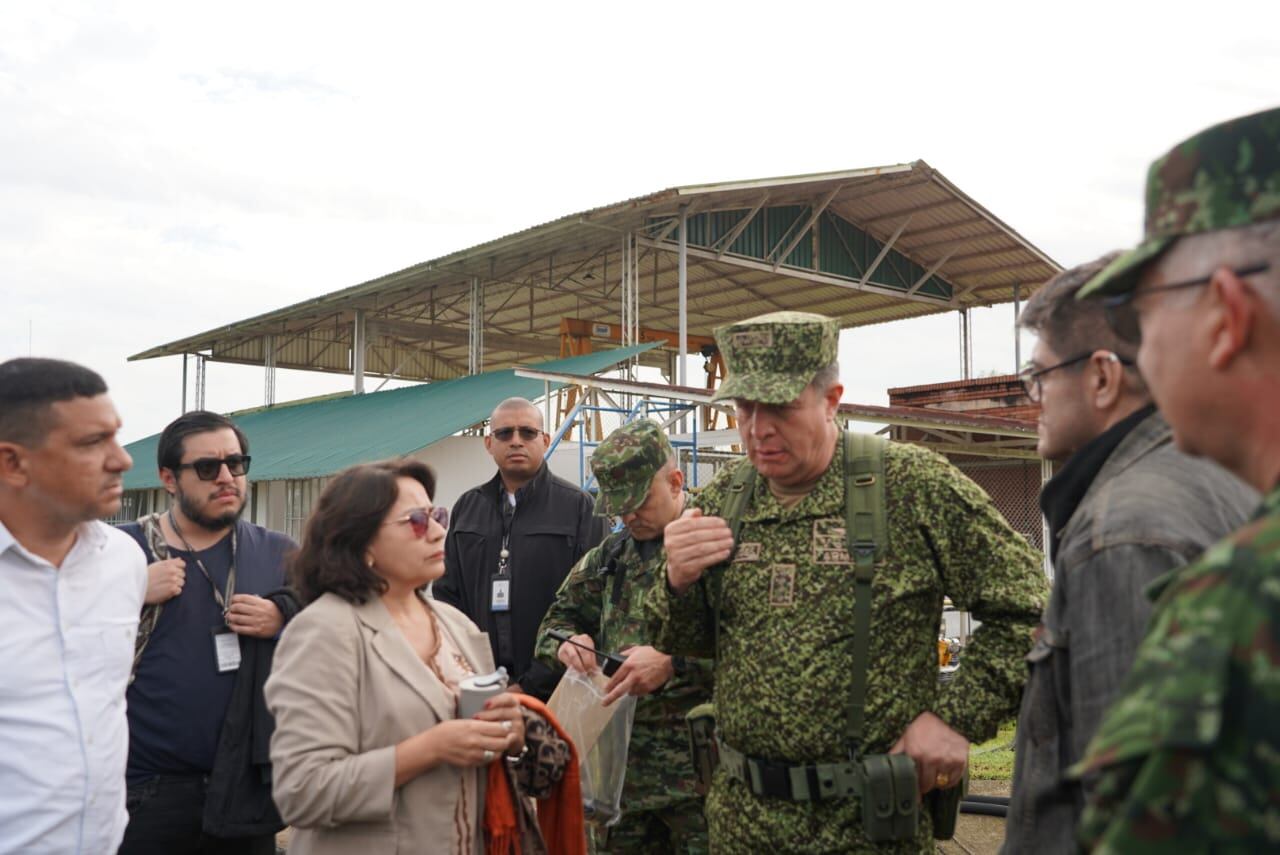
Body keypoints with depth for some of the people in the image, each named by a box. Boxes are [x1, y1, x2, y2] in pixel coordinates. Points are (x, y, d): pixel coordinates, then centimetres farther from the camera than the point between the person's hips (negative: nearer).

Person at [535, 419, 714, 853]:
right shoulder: (610, 555, 14)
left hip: (698, 768, -6)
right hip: (622, 766, 6)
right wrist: (565, 643, -2)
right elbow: (558, 619, 21)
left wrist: (673, 664, -27)